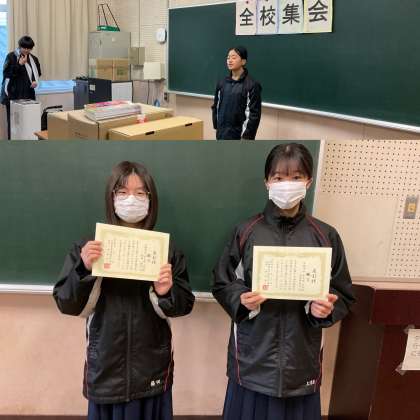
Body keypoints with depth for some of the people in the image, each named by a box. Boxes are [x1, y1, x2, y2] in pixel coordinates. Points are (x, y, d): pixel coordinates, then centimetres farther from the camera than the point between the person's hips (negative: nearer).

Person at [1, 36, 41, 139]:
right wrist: (19, 64, -18)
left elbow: (37, 73, 21)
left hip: (28, 94, 4)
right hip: (12, 94, -3)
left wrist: (36, 81, 0)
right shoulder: (11, 56, -4)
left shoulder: (33, 59, 9)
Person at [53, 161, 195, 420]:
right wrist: (84, 269, -19)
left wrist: (166, 293, -20)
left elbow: (184, 306, 0)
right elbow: (68, 305, -3)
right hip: (106, 368, 0)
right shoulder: (90, 247, -2)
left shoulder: (166, 249, -1)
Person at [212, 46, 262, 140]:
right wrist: (217, 127, 11)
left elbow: (254, 114, -13)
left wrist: (247, 136, -15)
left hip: (240, 135, -5)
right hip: (222, 134, 5)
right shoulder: (222, 83, 6)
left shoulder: (252, 85, -11)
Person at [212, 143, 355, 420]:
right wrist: (242, 300, -14)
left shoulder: (326, 236, -1)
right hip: (252, 359, 0)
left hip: (301, 360, 1)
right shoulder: (246, 232, -2)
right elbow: (222, 285, 5)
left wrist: (326, 308, -14)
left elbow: (344, 297, 5)